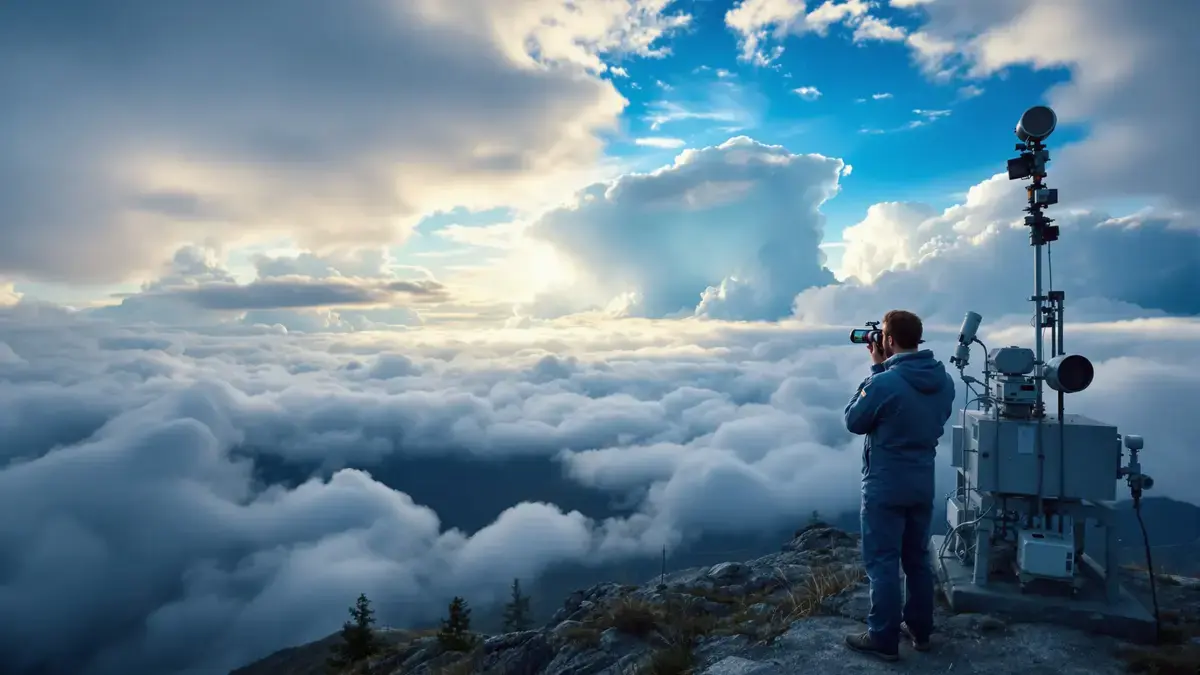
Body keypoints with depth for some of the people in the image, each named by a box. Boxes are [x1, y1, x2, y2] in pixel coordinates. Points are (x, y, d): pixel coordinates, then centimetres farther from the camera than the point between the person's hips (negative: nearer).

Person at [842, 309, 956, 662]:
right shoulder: (943, 380, -1)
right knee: (918, 558, 19)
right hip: (924, 484, 7)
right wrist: (886, 369, 8)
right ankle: (919, 629, 31)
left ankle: (884, 639, 13)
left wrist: (876, 368, -5)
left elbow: (853, 421, -8)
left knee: (882, 562, 4)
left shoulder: (883, 383, -24)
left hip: (885, 487, -7)